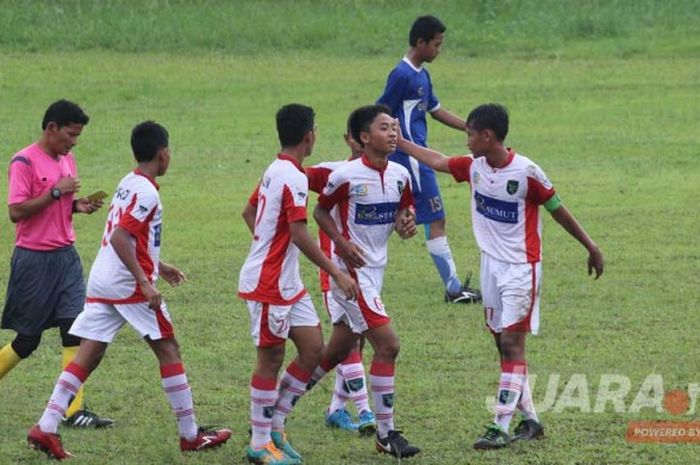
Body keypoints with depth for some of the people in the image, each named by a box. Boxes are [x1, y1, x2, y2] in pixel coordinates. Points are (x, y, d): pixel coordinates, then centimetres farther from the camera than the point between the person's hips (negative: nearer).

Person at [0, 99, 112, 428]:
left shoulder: (67, 160, 12)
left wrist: (79, 205, 3)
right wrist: (56, 192, -20)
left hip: (66, 257, 7)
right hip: (34, 261, -7)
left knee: (74, 331, -5)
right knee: (27, 341, 2)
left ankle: (74, 410, -8)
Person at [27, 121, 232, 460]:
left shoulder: (128, 183, 15)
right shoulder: (146, 191, -14)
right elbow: (120, 238, -24)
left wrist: (159, 266, 35)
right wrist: (144, 282, -26)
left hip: (101, 282, 8)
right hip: (129, 284, -8)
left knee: (88, 356, 4)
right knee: (168, 350, 3)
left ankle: (45, 428, -5)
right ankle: (190, 435, 7)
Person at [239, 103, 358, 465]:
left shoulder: (276, 170, 11)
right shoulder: (293, 177, -19)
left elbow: (249, 211, 24)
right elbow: (299, 234, -25)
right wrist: (337, 273, -24)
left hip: (287, 282, 9)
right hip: (268, 283, -9)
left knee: (313, 348, 8)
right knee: (271, 357, -1)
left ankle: (274, 426, 15)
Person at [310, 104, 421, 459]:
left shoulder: (400, 175, 3)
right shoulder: (346, 176, -15)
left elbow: (403, 211, 17)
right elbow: (320, 211, -4)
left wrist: (406, 223, -7)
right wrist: (343, 243, -18)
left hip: (376, 269, 8)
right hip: (352, 270, -8)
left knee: (338, 351, 15)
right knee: (388, 344, -13)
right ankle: (386, 434, -7)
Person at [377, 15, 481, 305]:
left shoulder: (422, 75, 14)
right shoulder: (402, 75, -16)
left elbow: (435, 111, 23)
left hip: (418, 158, 10)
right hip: (412, 160, -10)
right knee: (436, 220, -6)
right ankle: (453, 289, -4)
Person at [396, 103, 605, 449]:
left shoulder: (526, 173, -18)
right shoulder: (474, 166, 0)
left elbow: (558, 210, -9)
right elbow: (437, 161, 17)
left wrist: (590, 247, -2)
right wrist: (399, 142, 22)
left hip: (521, 268, -7)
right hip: (491, 265, 7)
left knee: (512, 344, -10)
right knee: (503, 344, 9)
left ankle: (501, 427, -14)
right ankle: (530, 420, 18)